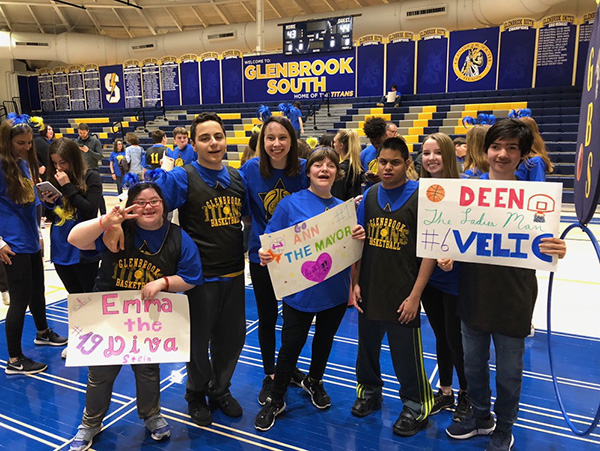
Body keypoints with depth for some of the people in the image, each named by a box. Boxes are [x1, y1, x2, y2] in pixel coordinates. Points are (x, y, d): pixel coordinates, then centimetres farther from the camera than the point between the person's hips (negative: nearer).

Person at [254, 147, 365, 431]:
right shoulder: (290, 204, -9)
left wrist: (359, 238, -13)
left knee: (325, 339, 22)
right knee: (291, 345, 5)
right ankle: (276, 400, 28)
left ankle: (314, 382, 49)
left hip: (335, 291, 4)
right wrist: (265, 255, -30)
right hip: (300, 290, -4)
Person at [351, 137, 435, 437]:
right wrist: (354, 283, 4)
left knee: (406, 355, 9)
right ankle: (369, 391, 45)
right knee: (367, 347, 20)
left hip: (402, 296, -4)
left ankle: (416, 406, 33)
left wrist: (415, 295, -13)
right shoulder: (370, 195, 2)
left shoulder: (420, 197, -11)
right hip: (368, 292, 4)